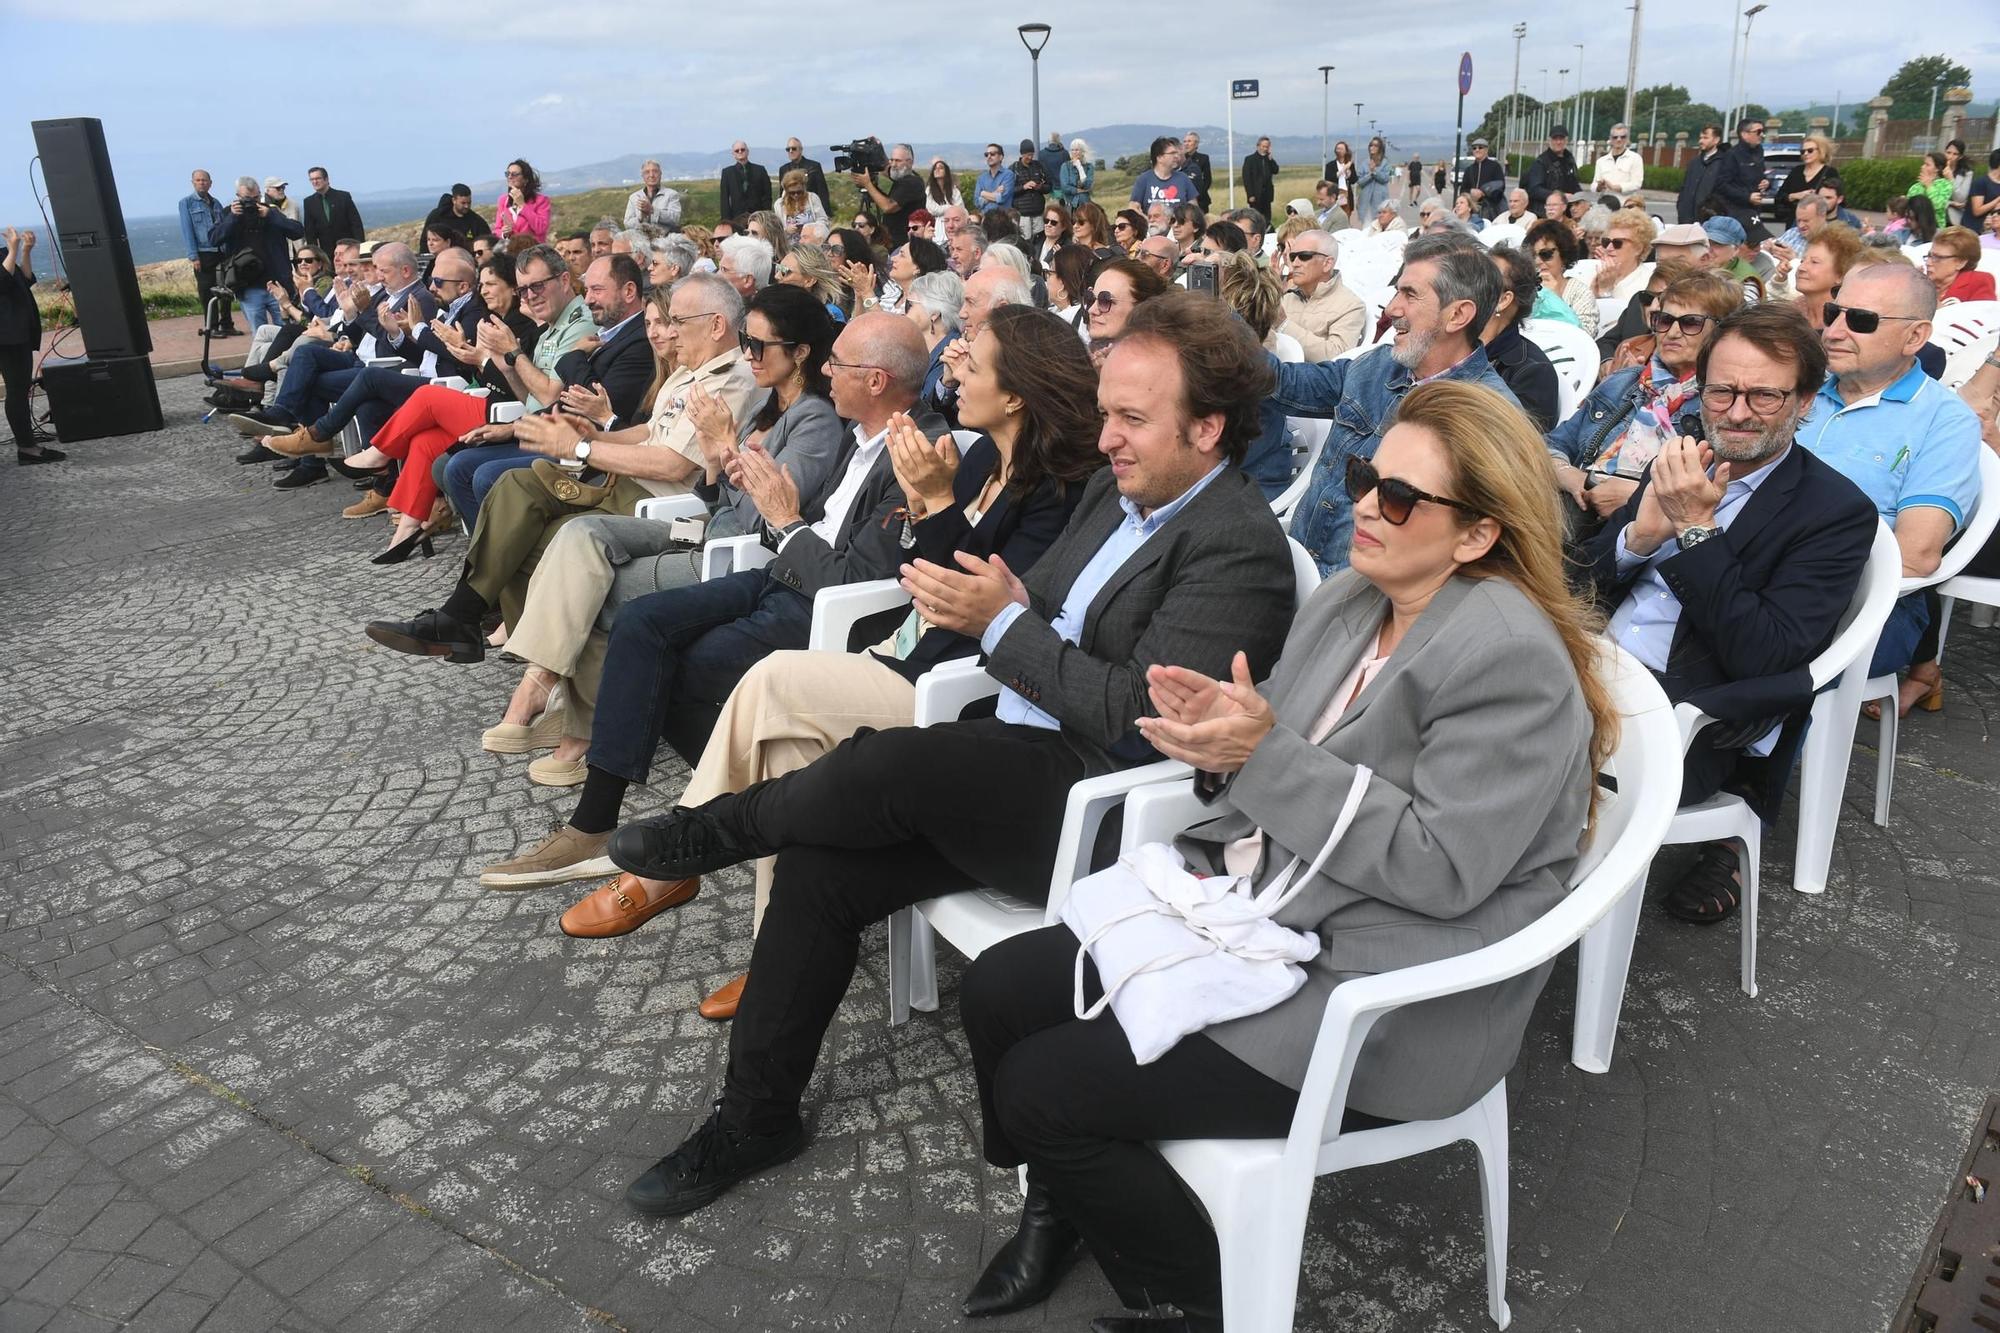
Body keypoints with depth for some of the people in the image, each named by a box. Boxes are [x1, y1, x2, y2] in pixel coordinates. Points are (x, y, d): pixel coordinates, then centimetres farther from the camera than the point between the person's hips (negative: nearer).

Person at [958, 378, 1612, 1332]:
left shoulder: (1512, 658, -18)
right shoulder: (1347, 601, 7)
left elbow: (1441, 867, -24)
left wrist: (1267, 752, -24)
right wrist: (1222, 728, -10)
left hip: (1373, 1002, -8)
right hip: (1254, 914, 9)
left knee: (1041, 1086, -13)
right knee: (996, 989, 0)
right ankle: (1060, 1206, 27)